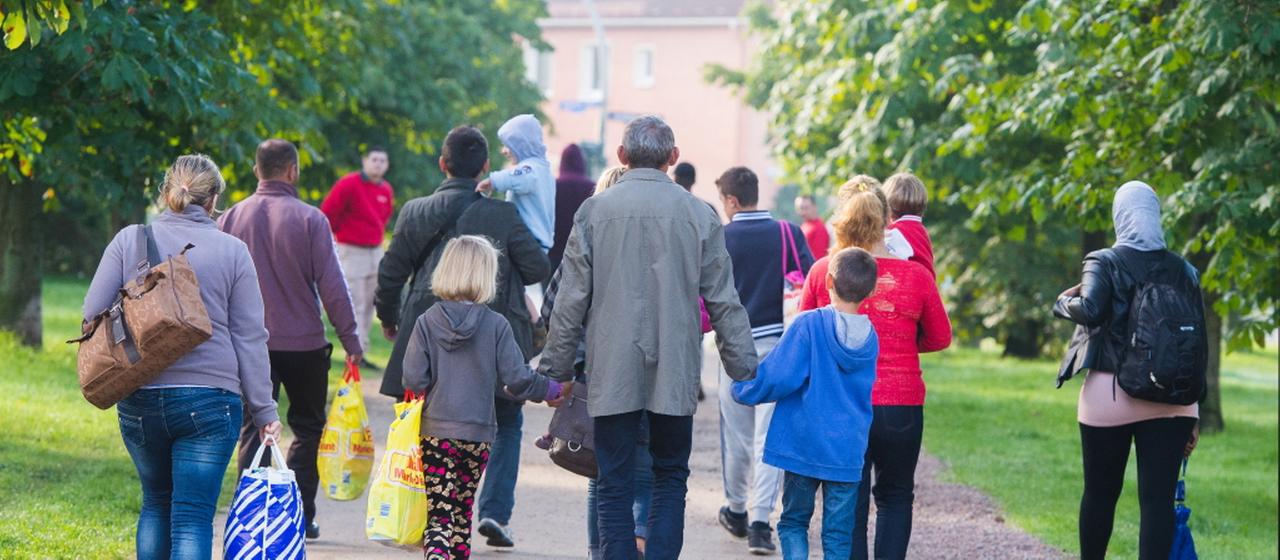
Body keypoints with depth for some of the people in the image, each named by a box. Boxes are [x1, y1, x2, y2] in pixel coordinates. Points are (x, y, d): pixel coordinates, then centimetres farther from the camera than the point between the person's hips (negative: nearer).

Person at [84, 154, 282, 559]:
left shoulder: (130, 240, 3)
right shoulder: (233, 251, 1)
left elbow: (93, 313, 0)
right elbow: (249, 338, 1)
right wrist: (263, 411, 4)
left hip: (139, 399, 2)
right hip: (209, 399, -2)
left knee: (156, 503, 22)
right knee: (193, 517, -2)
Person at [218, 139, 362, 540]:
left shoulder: (232, 218, 1)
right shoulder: (310, 219, -9)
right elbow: (331, 285, -9)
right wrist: (350, 339, -3)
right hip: (303, 341, -2)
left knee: (253, 429, 6)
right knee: (308, 429, 11)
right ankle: (300, 516, 9)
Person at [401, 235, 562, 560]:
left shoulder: (427, 322, -4)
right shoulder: (496, 325, -6)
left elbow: (414, 380, -8)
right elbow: (517, 380, -6)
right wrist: (551, 390, 11)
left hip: (435, 431, -1)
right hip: (477, 433, 1)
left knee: (439, 512, -4)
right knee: (462, 509, 18)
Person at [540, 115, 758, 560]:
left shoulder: (595, 211, -2)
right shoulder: (698, 214, 0)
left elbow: (572, 299, -1)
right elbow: (723, 300, 2)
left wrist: (557, 368, 7)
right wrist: (744, 369, 10)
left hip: (613, 373, -1)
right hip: (675, 373, 1)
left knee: (615, 485, 4)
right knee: (671, 476, 13)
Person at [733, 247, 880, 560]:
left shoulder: (809, 325, -13)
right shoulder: (870, 337, 2)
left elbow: (779, 377, -15)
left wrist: (744, 390, 1)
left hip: (803, 444, -3)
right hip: (848, 449, 3)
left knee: (793, 522, 12)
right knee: (838, 534, 8)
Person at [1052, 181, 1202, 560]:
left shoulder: (1105, 262, -2)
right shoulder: (1183, 270, 8)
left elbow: (1091, 311, -20)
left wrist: (1065, 302, 3)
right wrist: (1193, 414, 12)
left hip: (1110, 394, -2)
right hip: (1169, 400, 2)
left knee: (1100, 493, 11)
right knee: (1158, 499, -1)